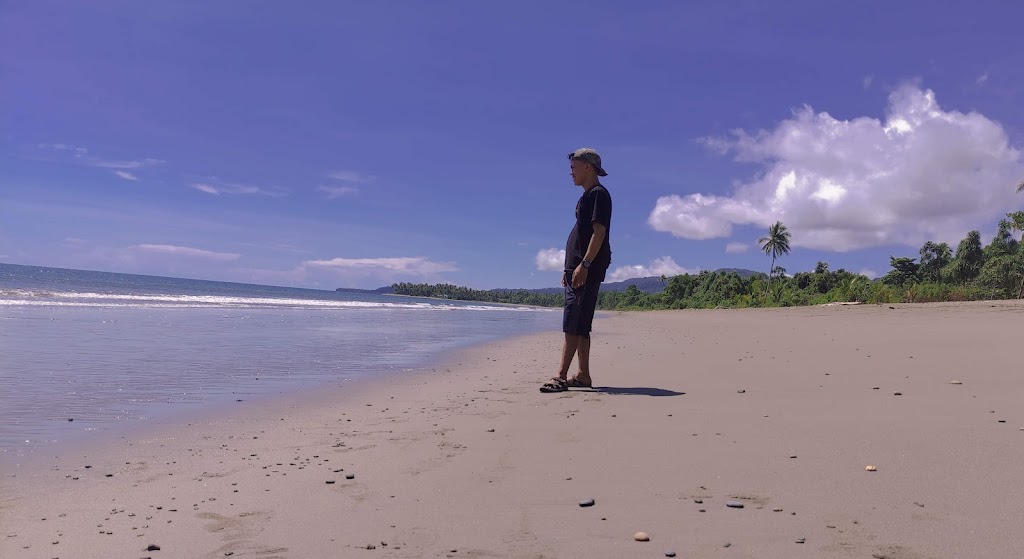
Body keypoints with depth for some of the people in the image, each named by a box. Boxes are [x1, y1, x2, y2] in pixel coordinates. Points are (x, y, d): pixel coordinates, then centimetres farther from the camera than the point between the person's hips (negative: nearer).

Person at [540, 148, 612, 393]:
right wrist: (569, 268, 20)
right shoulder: (587, 196, 22)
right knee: (579, 325, 9)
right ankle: (583, 375, 14)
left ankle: (561, 376, -17)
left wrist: (584, 264, -24)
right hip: (577, 268, 10)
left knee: (573, 323, -14)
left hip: (588, 269, -10)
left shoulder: (598, 194, -7)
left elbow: (599, 232, -17)